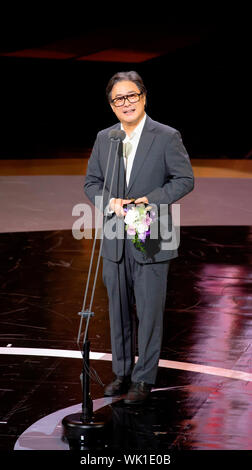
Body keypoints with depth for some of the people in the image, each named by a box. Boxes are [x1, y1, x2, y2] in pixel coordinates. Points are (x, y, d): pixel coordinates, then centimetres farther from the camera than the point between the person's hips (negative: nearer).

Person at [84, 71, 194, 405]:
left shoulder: (167, 137, -5)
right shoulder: (103, 138, 9)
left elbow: (185, 180, -6)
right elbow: (91, 182, 11)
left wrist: (149, 200, -18)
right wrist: (111, 202, -10)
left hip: (151, 240, -4)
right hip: (115, 242, 4)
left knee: (149, 311, 0)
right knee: (119, 310, 12)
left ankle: (144, 379, 10)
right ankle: (122, 373, 25)